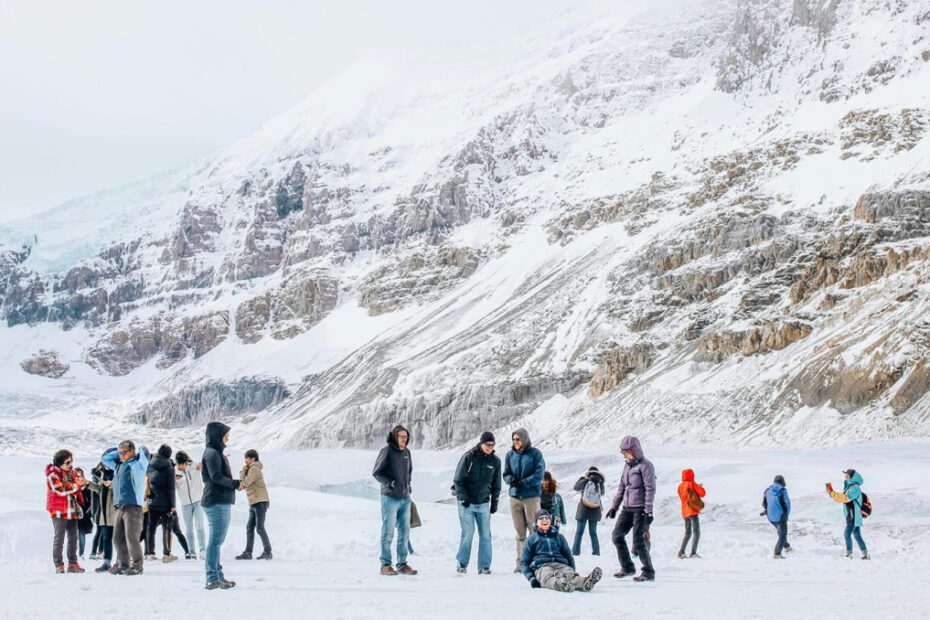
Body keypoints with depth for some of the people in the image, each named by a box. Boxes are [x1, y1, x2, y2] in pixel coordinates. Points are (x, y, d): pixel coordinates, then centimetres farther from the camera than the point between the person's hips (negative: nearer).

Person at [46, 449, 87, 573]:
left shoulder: (71, 473, 13)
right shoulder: (52, 475, -10)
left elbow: (77, 489, 19)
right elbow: (61, 490, -21)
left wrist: (82, 483, -2)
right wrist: (77, 485, -22)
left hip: (72, 510, 7)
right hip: (59, 511, -7)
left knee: (73, 538, 8)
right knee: (58, 539, -2)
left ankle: (72, 564, 13)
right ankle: (58, 565, 2)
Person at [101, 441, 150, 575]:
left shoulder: (138, 464, 1)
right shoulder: (118, 465, 20)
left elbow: (144, 452, -10)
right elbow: (104, 458, 31)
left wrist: (142, 449, 10)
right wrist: (118, 451, 22)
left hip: (133, 506, -7)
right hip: (120, 507, 7)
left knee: (132, 537, -10)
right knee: (118, 538, 7)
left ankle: (137, 566, 1)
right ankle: (124, 565, 17)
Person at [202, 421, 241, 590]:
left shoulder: (216, 453, 19)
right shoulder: (212, 453, -11)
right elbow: (216, 476, -20)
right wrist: (235, 483, -17)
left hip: (221, 503, 10)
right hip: (217, 503, -10)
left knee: (216, 541, 13)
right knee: (215, 541, -9)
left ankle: (217, 576, 20)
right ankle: (213, 579, -9)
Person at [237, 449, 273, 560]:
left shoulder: (254, 469, -8)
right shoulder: (251, 469, 22)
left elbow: (245, 483, -14)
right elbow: (244, 484, 16)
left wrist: (243, 471, -1)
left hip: (260, 502, -10)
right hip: (254, 503, 10)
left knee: (259, 527, -11)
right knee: (250, 528, 6)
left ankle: (267, 552, -9)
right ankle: (248, 552, 6)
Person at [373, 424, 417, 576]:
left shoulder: (406, 452, 9)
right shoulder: (387, 451, -11)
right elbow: (376, 472, -10)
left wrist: (408, 483, 12)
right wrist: (389, 483, -17)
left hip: (405, 498, 7)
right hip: (390, 497, -7)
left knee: (404, 532, 8)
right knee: (388, 532, -2)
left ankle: (402, 564, 15)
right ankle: (385, 565, 3)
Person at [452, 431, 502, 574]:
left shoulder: (495, 461, 4)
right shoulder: (469, 457, -9)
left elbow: (496, 484, 13)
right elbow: (458, 480, -6)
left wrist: (495, 502, 9)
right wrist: (463, 498, -11)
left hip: (483, 503, 4)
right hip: (466, 503, -4)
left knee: (485, 534, -1)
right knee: (468, 533, -8)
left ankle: (484, 566, 5)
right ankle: (462, 563, 7)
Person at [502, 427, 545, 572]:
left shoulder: (535, 454, -2)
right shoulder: (510, 455, 10)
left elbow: (538, 475, -8)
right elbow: (506, 474, 11)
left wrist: (522, 482, -17)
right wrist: (510, 479, -12)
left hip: (531, 496, -4)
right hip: (515, 496, 4)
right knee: (520, 532, 6)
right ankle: (520, 562, 9)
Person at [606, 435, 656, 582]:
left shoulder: (645, 465, -11)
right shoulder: (627, 465, 12)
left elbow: (650, 489, -15)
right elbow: (622, 486, 19)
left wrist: (648, 511, -19)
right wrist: (615, 505, 18)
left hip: (640, 509, -8)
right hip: (627, 508, 8)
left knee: (638, 541, -8)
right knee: (617, 535, 7)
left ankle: (648, 572, 4)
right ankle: (627, 567, 20)